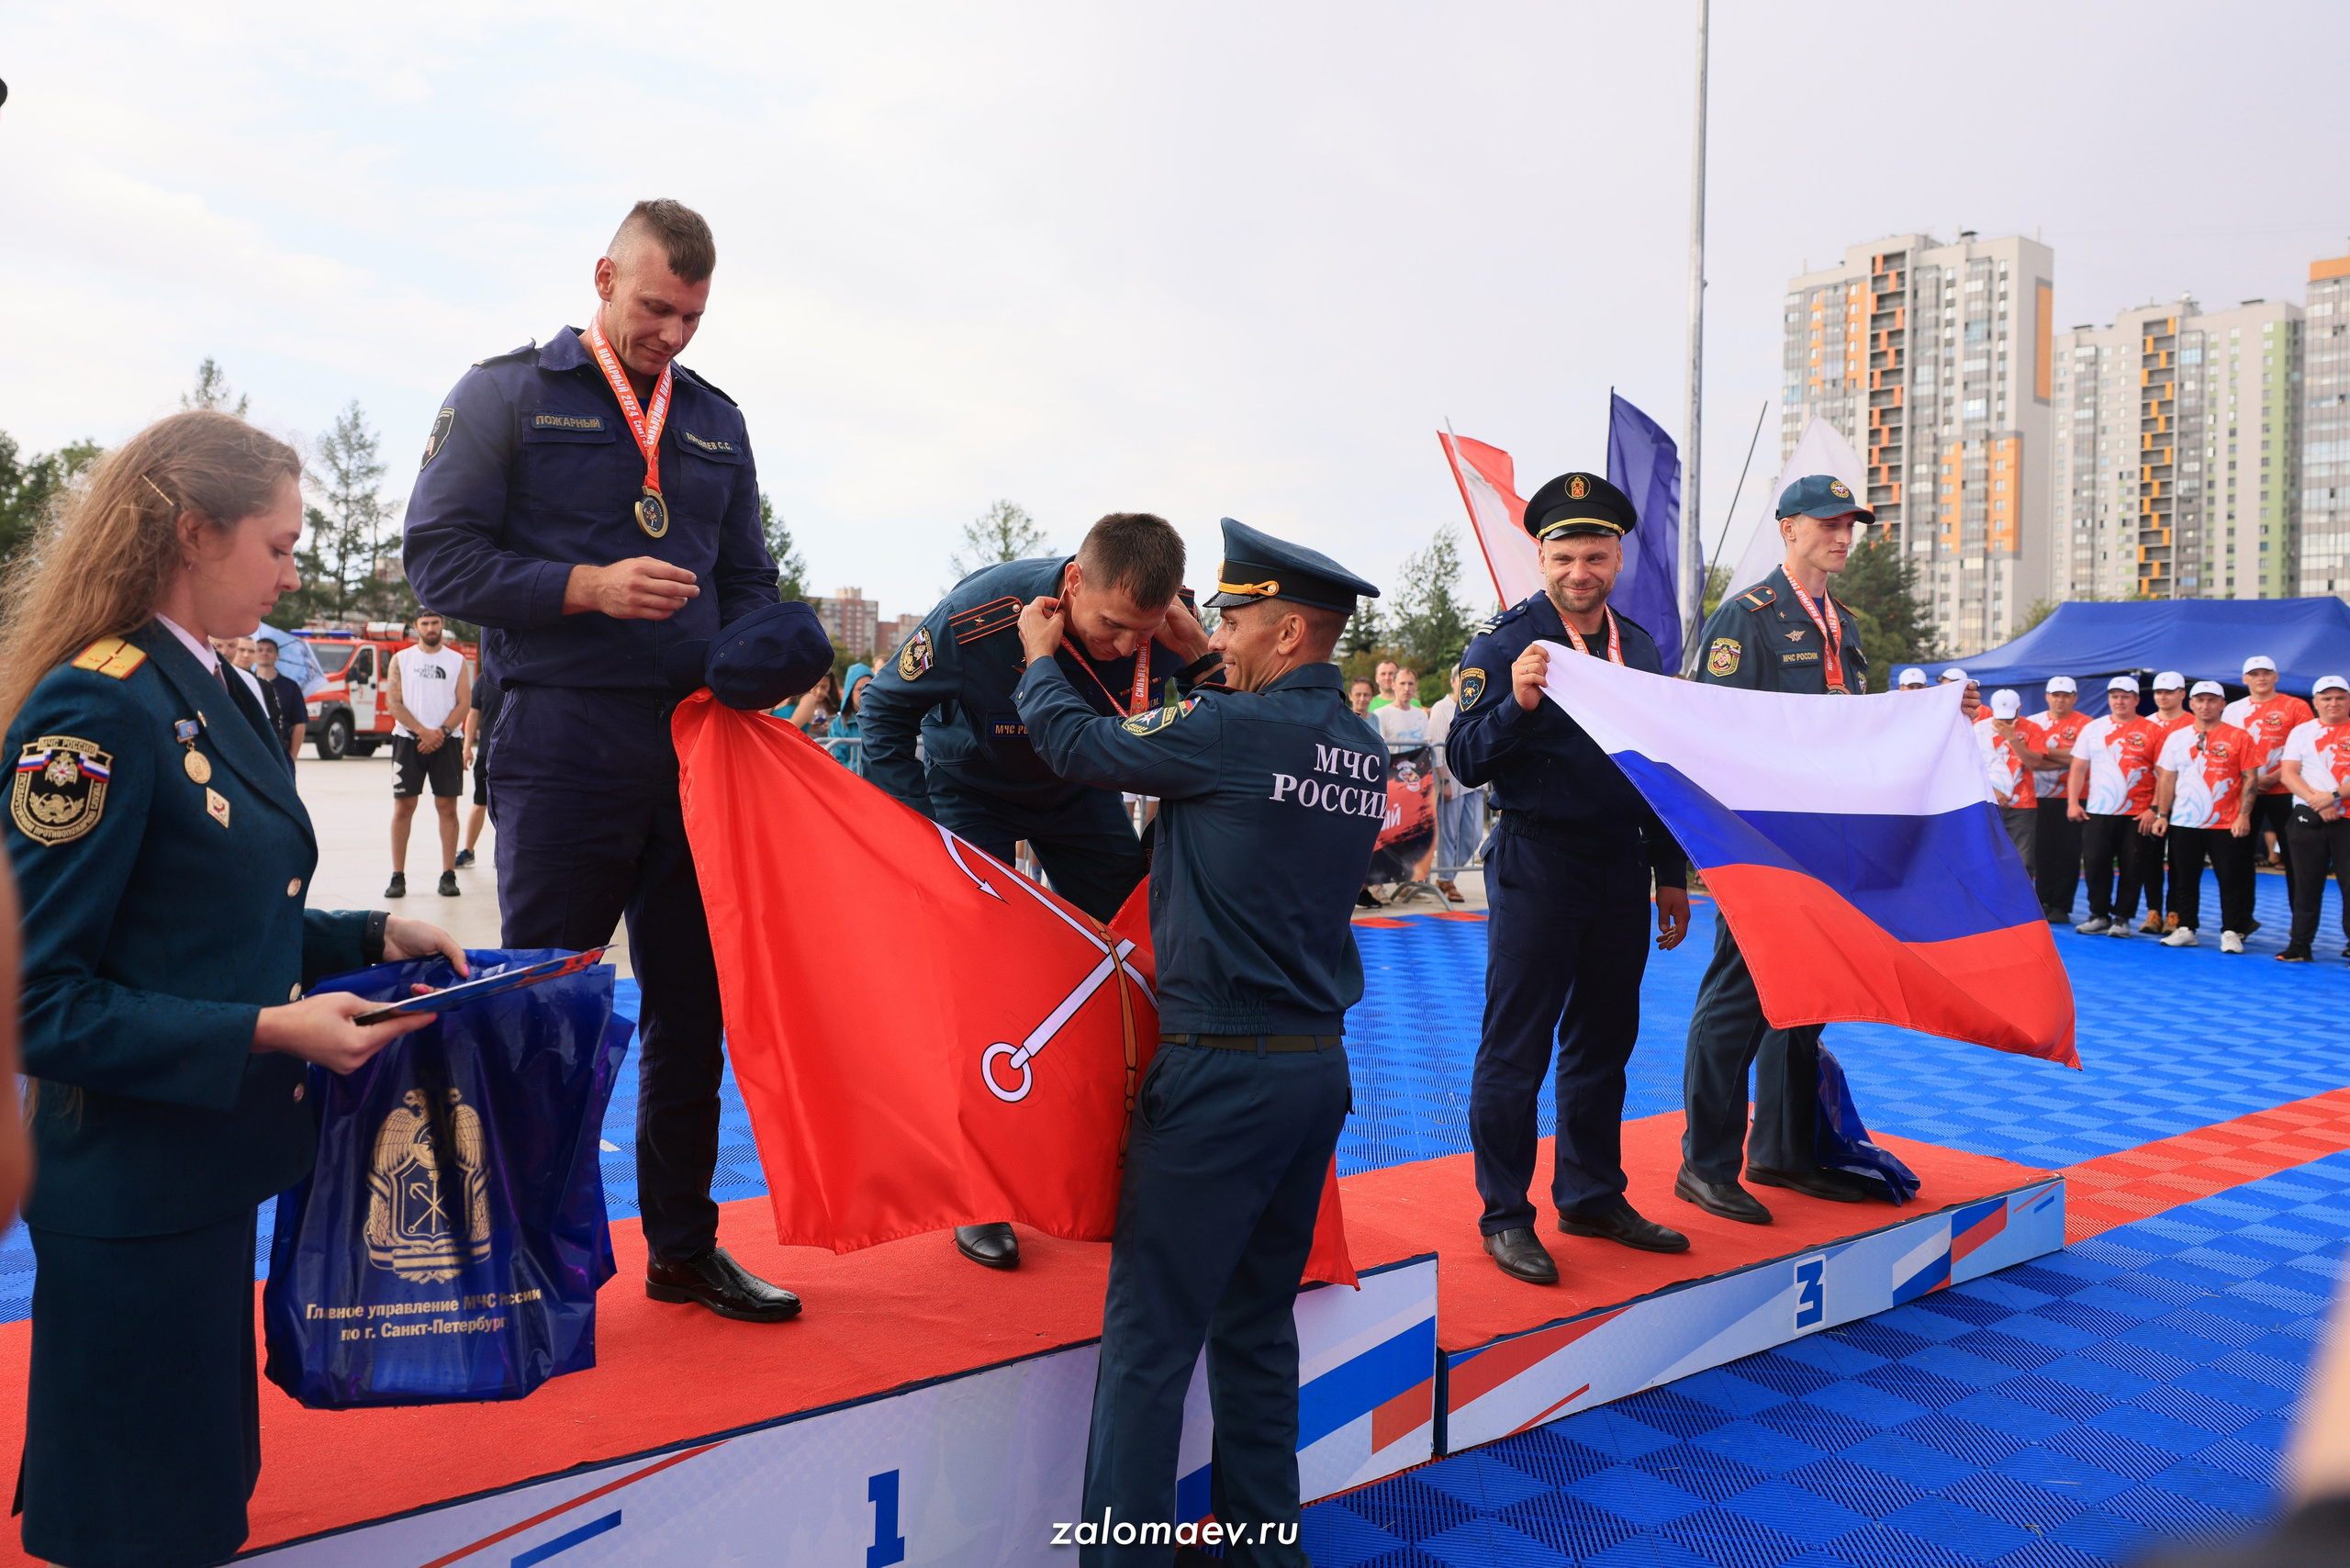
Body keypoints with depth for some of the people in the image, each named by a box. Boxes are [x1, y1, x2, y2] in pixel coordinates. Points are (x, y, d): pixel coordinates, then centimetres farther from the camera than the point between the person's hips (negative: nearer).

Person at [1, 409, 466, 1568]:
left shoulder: (219, 697, 8)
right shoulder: (93, 711, -21)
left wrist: (376, 936, 4)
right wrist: (265, 1030, -25)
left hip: (209, 1166, 9)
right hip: (128, 1196, -9)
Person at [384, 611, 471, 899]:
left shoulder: (457, 661, 8)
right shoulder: (400, 659, 7)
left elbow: (464, 703, 1)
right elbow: (394, 702, -1)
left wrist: (441, 732, -13)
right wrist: (423, 731, -13)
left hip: (447, 742, 0)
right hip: (408, 740, 0)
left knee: (447, 807, 0)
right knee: (403, 808, -1)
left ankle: (448, 875, 4)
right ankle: (398, 876, 4)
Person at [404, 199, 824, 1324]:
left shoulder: (716, 419, 17)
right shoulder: (506, 394, 3)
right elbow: (439, 557, -5)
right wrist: (589, 586, -17)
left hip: (694, 746, 5)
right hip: (563, 745, -5)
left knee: (695, 1002, 10)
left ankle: (683, 1244, 25)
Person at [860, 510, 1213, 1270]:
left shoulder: (1162, 627, -27)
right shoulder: (977, 617, -36)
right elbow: (884, 712, -19)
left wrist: (1200, 661, -34)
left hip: (1078, 793, 3)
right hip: (970, 791, -3)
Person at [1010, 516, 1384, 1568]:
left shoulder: (1235, 729, -14)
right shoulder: (1360, 750, 9)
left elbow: (1078, 745, -4)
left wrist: (1040, 659, 16)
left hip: (1222, 1071, -8)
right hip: (1318, 1064, 8)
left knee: (1150, 1335, 1)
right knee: (1257, 1326, 18)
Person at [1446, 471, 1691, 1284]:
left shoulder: (1640, 646, 11)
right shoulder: (1503, 641, -7)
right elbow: (1467, 760, -14)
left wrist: (1671, 874, 16)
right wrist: (1517, 703, -32)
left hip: (1622, 866, 6)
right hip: (1537, 862, -6)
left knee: (1603, 1041, 14)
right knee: (1515, 1047, -1)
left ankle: (1592, 1196, 28)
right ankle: (1504, 1217, 10)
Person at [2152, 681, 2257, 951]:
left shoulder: (2239, 737, 0)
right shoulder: (2177, 738, 8)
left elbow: (2250, 778, -2)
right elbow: (2167, 779, 9)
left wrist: (2244, 815, -9)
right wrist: (2162, 814, 3)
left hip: (2226, 825, -3)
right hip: (2183, 824, 3)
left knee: (2232, 880, 0)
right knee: (2184, 879, 8)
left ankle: (2231, 933, 8)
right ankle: (2185, 929, 18)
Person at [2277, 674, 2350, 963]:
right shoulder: (2302, 732, 11)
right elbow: (2287, 773, 2)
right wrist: (2315, 801, -11)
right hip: (2308, 818, 1)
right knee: (2306, 885, 5)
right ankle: (2299, 945, 10)